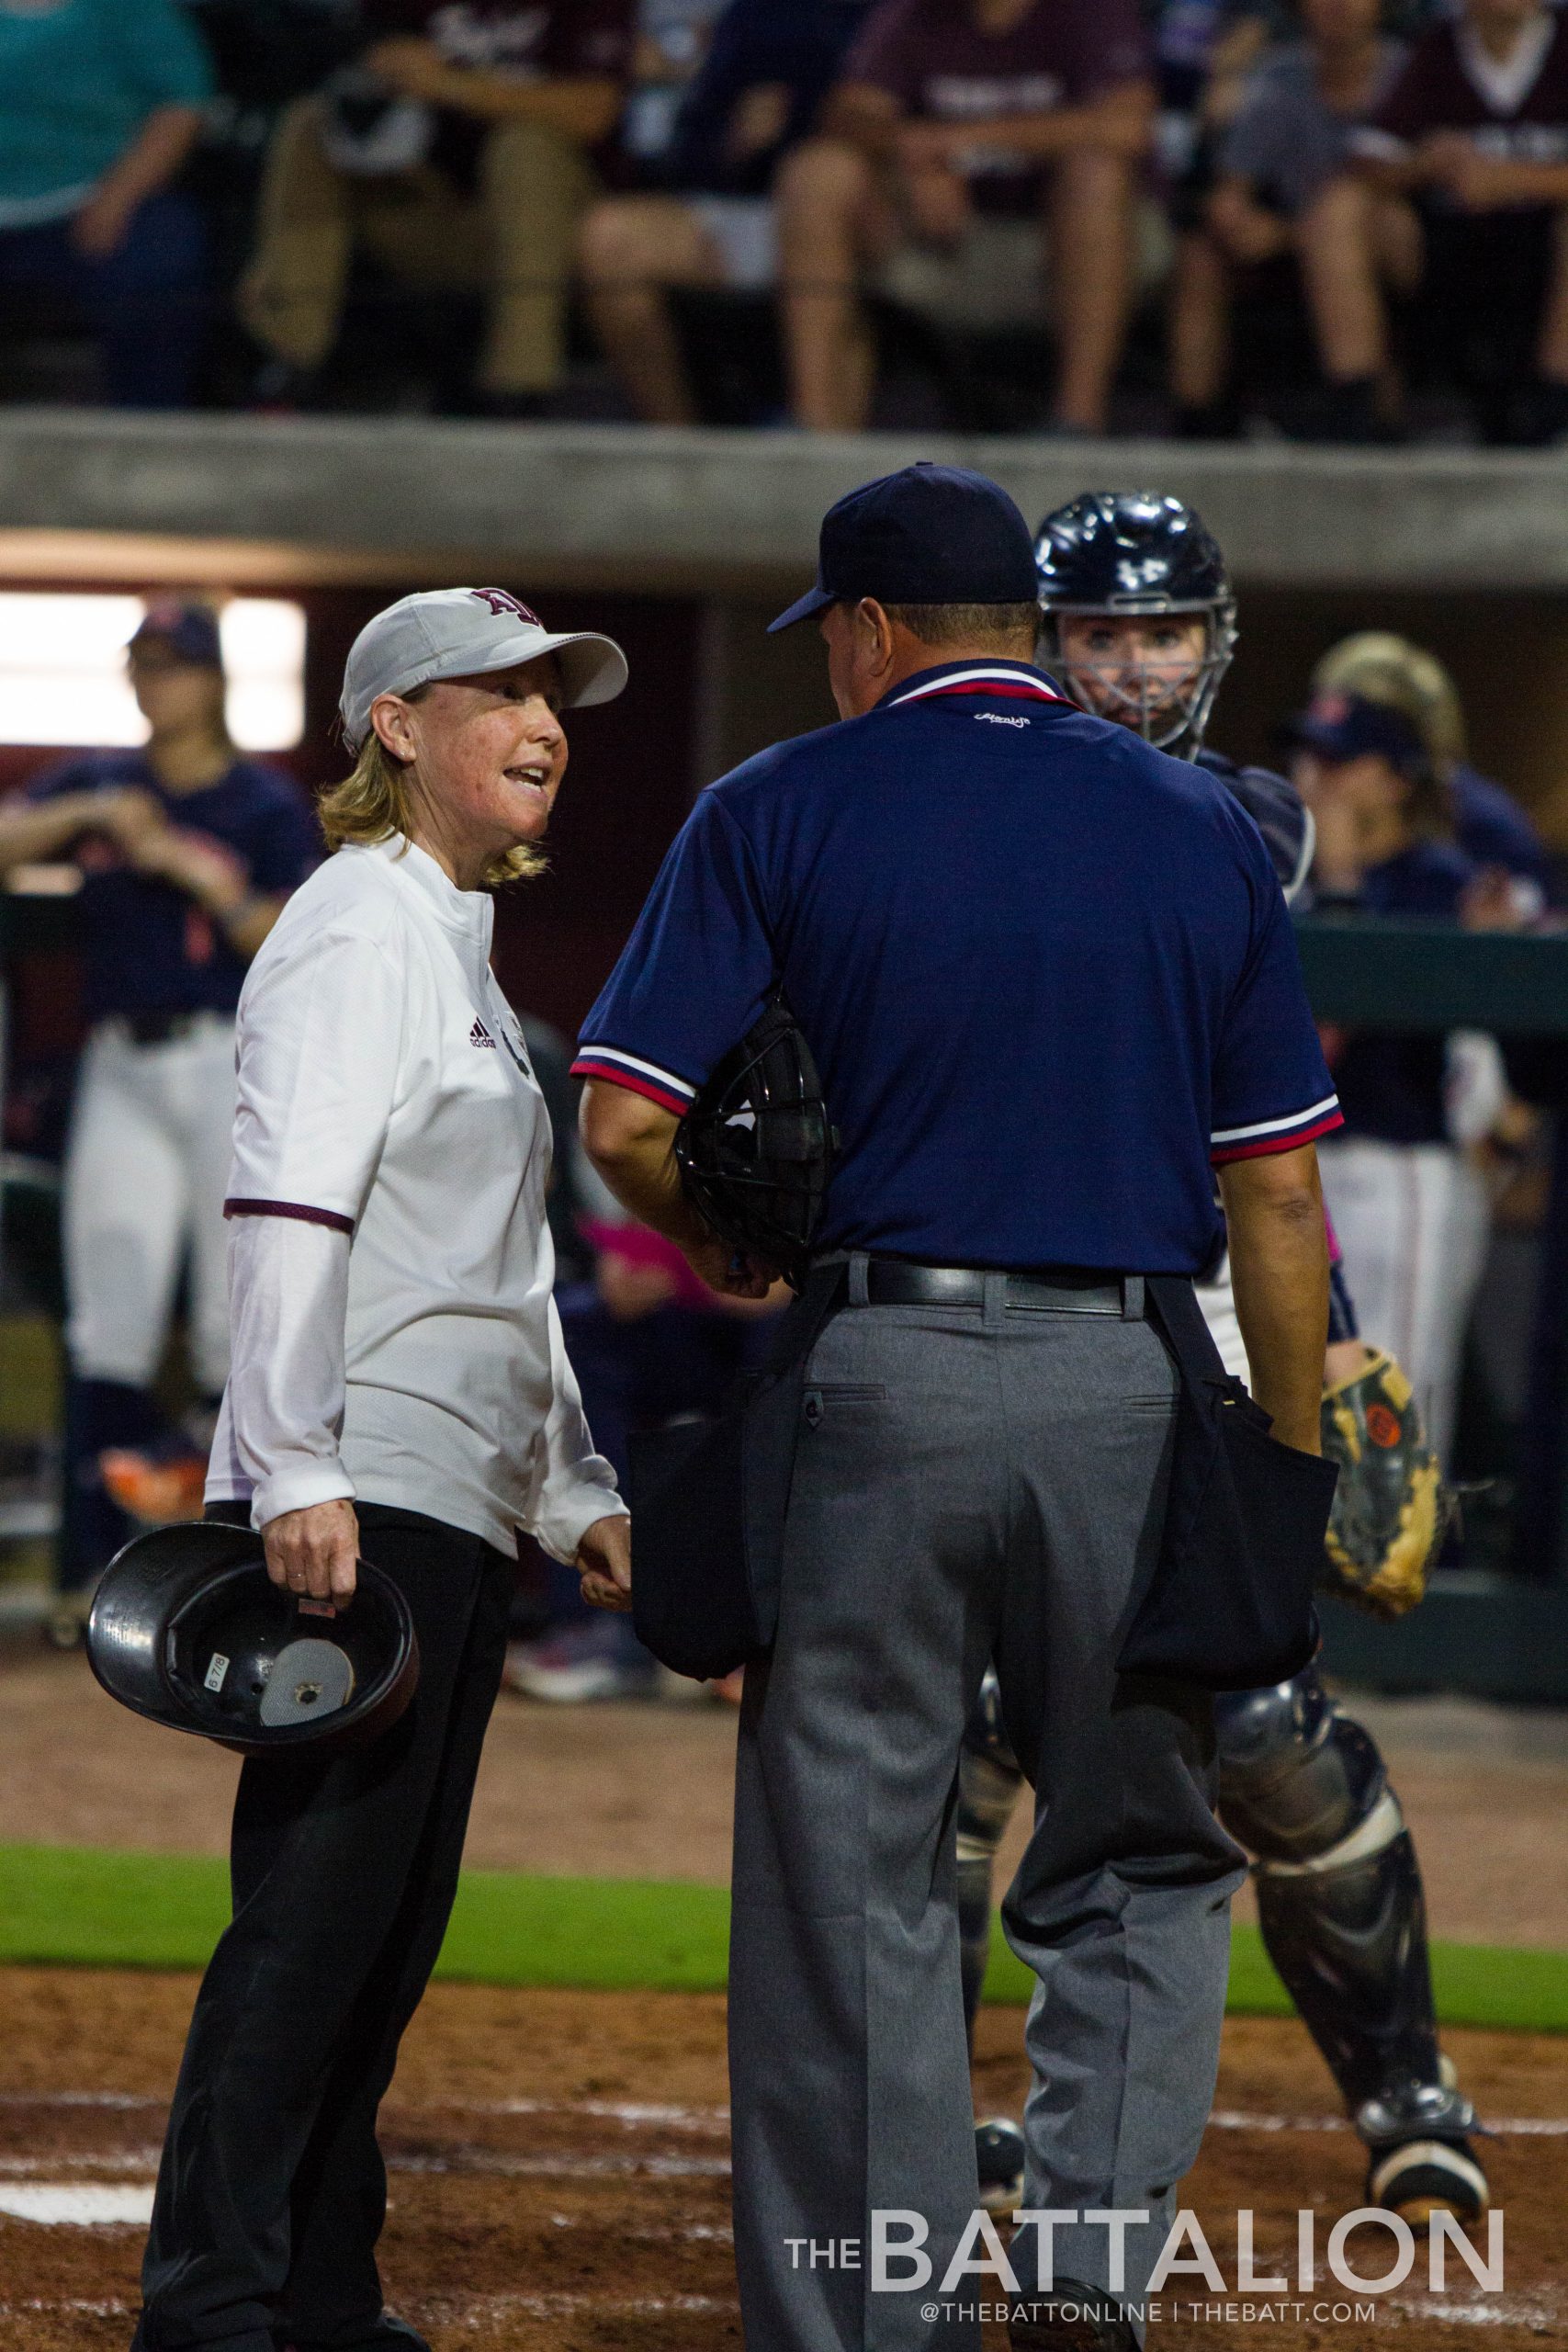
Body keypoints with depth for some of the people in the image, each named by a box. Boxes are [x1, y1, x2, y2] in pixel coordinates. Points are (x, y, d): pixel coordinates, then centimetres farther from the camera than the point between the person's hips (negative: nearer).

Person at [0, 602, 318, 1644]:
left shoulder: (267, 806, 2)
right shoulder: (96, 786, 12)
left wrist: (198, 874, -15)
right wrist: (89, 816, -15)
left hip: (233, 1070, -3)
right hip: (122, 1076, 3)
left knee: (237, 1322, -2)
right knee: (107, 1330, -3)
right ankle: (95, 1569, -3)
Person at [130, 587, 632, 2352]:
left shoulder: (458, 949, 22)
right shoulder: (360, 929, -8)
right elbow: (288, 1210, -17)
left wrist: (576, 1491, 24)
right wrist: (295, 1471, -25)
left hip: (454, 1509, 10)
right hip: (358, 1500, -10)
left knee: (391, 1921, 9)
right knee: (314, 1903, -13)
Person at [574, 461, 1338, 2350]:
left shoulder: (778, 813, 2)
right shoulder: (1197, 829, 9)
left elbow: (626, 1124, -7)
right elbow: (1275, 1187, 6)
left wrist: (723, 1252, 13)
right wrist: (1291, 1479, 11)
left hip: (870, 1380, -2)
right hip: (1126, 1389, 2)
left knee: (852, 1891, 5)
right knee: (1143, 1864, 14)